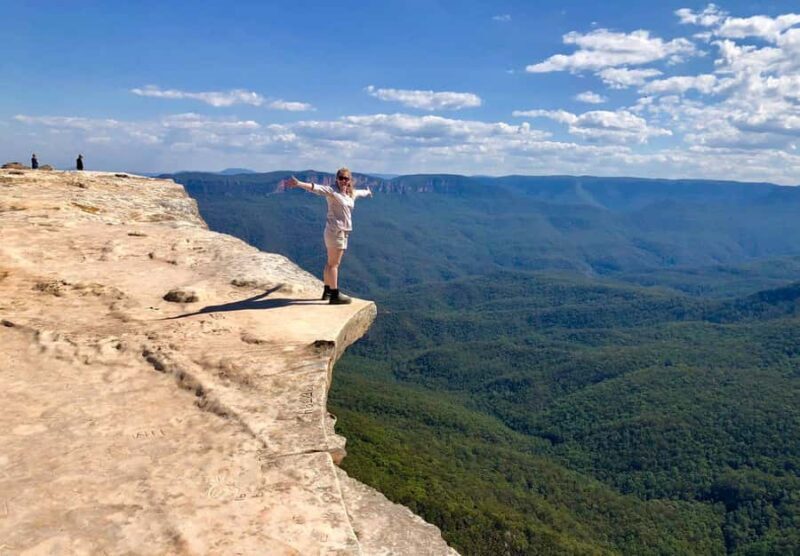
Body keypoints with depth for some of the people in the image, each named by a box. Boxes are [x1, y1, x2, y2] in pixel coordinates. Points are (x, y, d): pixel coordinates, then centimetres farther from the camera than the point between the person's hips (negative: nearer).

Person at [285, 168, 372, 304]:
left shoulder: (352, 193, 14)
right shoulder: (332, 191, -9)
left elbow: (360, 192, 37)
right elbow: (316, 188, -26)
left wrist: (367, 192, 59)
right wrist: (299, 184, -42)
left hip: (343, 232, 8)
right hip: (335, 230, -8)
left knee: (332, 263, 16)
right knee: (333, 264, -5)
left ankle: (327, 291, 27)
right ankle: (334, 295, -3)